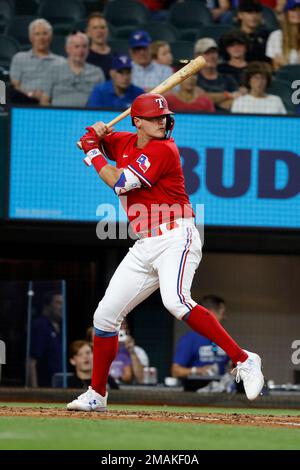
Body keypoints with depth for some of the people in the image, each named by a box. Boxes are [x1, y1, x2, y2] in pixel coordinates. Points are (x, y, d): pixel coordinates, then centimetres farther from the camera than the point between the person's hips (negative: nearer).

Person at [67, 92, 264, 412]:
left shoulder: (163, 150, -10)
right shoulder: (125, 143, 12)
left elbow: (120, 183, -16)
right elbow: (88, 139, 27)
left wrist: (92, 152, -3)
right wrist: (96, 134, 4)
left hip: (176, 238, -8)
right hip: (144, 247, 8)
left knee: (175, 300, -33)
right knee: (105, 315, 7)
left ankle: (243, 360, -32)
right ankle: (96, 395, 21)